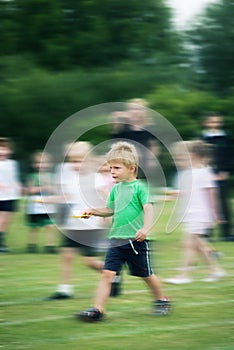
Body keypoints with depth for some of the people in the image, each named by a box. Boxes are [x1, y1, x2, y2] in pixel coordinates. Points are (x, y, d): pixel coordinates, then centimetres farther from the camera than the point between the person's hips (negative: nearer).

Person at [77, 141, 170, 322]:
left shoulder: (139, 187, -8)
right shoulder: (116, 189, 12)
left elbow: (148, 208, -18)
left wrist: (146, 228, -33)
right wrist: (94, 211, 8)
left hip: (136, 240, -5)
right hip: (117, 239, 5)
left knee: (146, 274, 11)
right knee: (107, 273, -7)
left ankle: (161, 301, 34)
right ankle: (98, 309, -10)